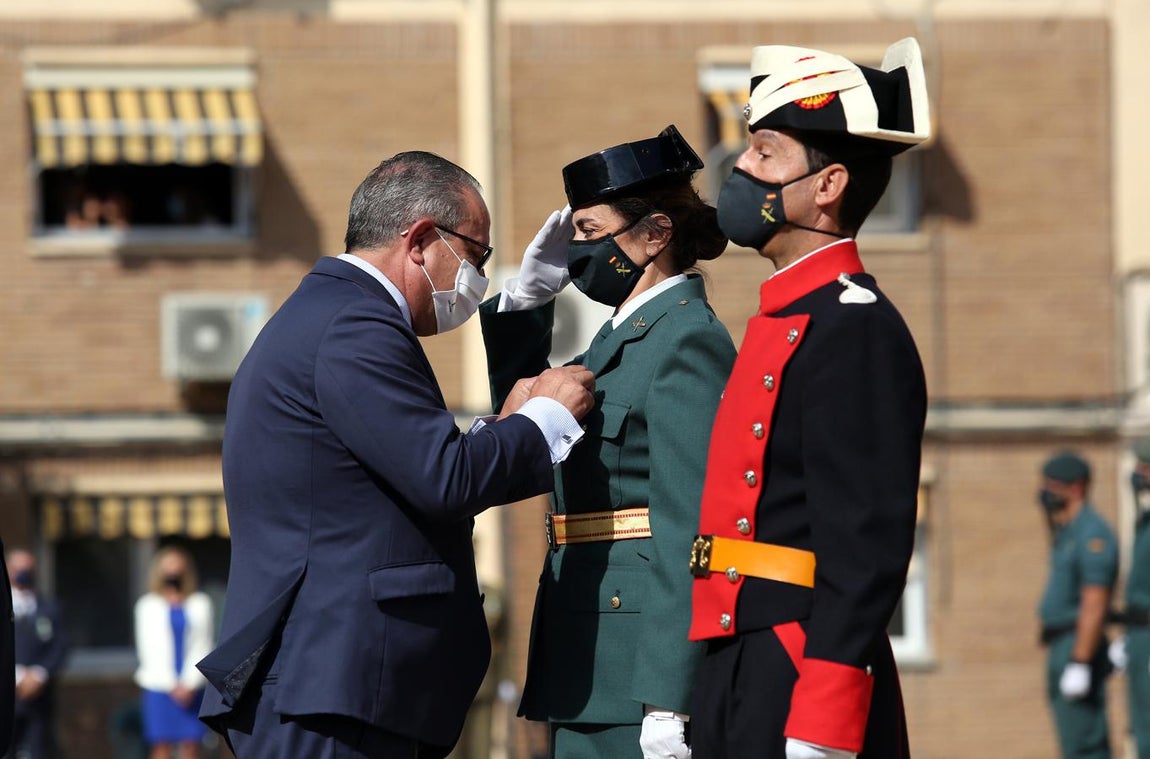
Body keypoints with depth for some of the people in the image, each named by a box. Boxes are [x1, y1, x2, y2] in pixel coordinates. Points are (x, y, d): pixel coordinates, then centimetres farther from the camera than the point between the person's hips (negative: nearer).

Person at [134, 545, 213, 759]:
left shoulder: (200, 604, 11)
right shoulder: (148, 605, 10)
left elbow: (203, 647, 5)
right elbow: (147, 650, 4)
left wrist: (189, 684, -7)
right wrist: (171, 686, -6)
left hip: (191, 687, 1)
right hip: (159, 684, -1)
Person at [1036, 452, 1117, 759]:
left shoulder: (1092, 535, -14)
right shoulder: (1067, 534, 19)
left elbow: (1094, 606, -20)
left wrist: (1079, 663, -24)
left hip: (1080, 648, -10)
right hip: (1061, 650, 10)